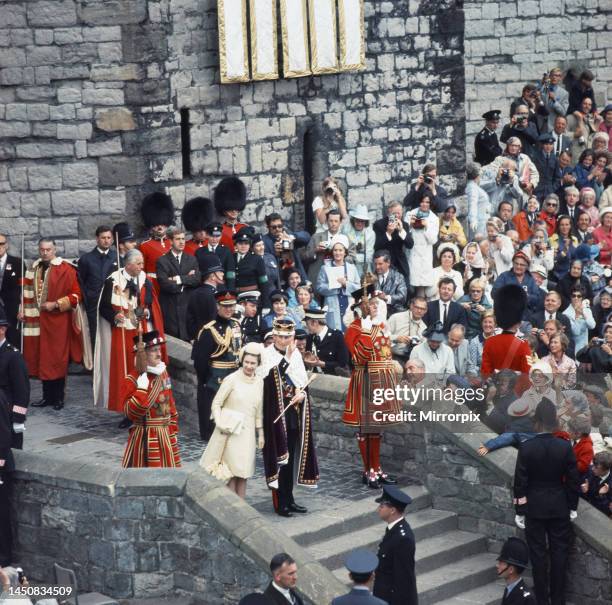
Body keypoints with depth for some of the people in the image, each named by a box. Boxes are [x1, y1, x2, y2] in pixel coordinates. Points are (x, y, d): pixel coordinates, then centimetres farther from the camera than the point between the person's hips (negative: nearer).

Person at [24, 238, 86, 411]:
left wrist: (55, 304, -15)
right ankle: (47, 396, 15)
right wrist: (23, 310, 5)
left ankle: (58, 397, 9)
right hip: (37, 320, 5)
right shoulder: (34, 269, 10)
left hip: (57, 321, -5)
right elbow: (27, 292, 17)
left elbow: (76, 295, -9)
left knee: (57, 360, 0)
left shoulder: (65, 270, -7)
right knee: (42, 360, 7)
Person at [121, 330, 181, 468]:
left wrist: (173, 431, 16)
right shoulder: (132, 379, -15)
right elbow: (131, 412, -23)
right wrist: (142, 388, -29)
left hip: (165, 437, 7)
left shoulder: (162, 372, 8)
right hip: (145, 439, -7)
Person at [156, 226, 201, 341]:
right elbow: (165, 284, -12)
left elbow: (197, 279, -2)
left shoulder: (191, 260, 12)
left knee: (189, 339, 0)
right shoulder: (162, 261, 0)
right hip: (170, 309, -3)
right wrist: (187, 280, -6)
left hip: (189, 307, 3)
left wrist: (180, 279, -13)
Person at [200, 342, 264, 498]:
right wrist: (220, 423, -16)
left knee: (243, 474, 7)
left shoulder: (259, 382, 7)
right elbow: (216, 403, -4)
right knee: (233, 471, -5)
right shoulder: (231, 379, -8)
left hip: (247, 432, 5)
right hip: (231, 432, -4)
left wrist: (260, 433, 16)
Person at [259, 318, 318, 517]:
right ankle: (280, 502, 2)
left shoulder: (296, 354, 8)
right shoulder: (267, 354, -8)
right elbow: (272, 378, -23)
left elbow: (304, 380, 9)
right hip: (276, 414, -6)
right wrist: (287, 356, -24)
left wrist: (301, 392, -12)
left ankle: (289, 499, 19)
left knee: (291, 457, 11)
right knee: (279, 456, -3)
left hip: (294, 413, 6)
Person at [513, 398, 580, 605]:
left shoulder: (526, 447, -13)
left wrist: (519, 510, 1)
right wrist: (572, 506, 9)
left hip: (534, 507, -1)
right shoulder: (565, 446, -10)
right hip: (559, 507, 1)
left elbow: (520, 481, -8)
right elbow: (573, 480, -3)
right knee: (559, 553, 8)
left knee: (538, 553, 7)